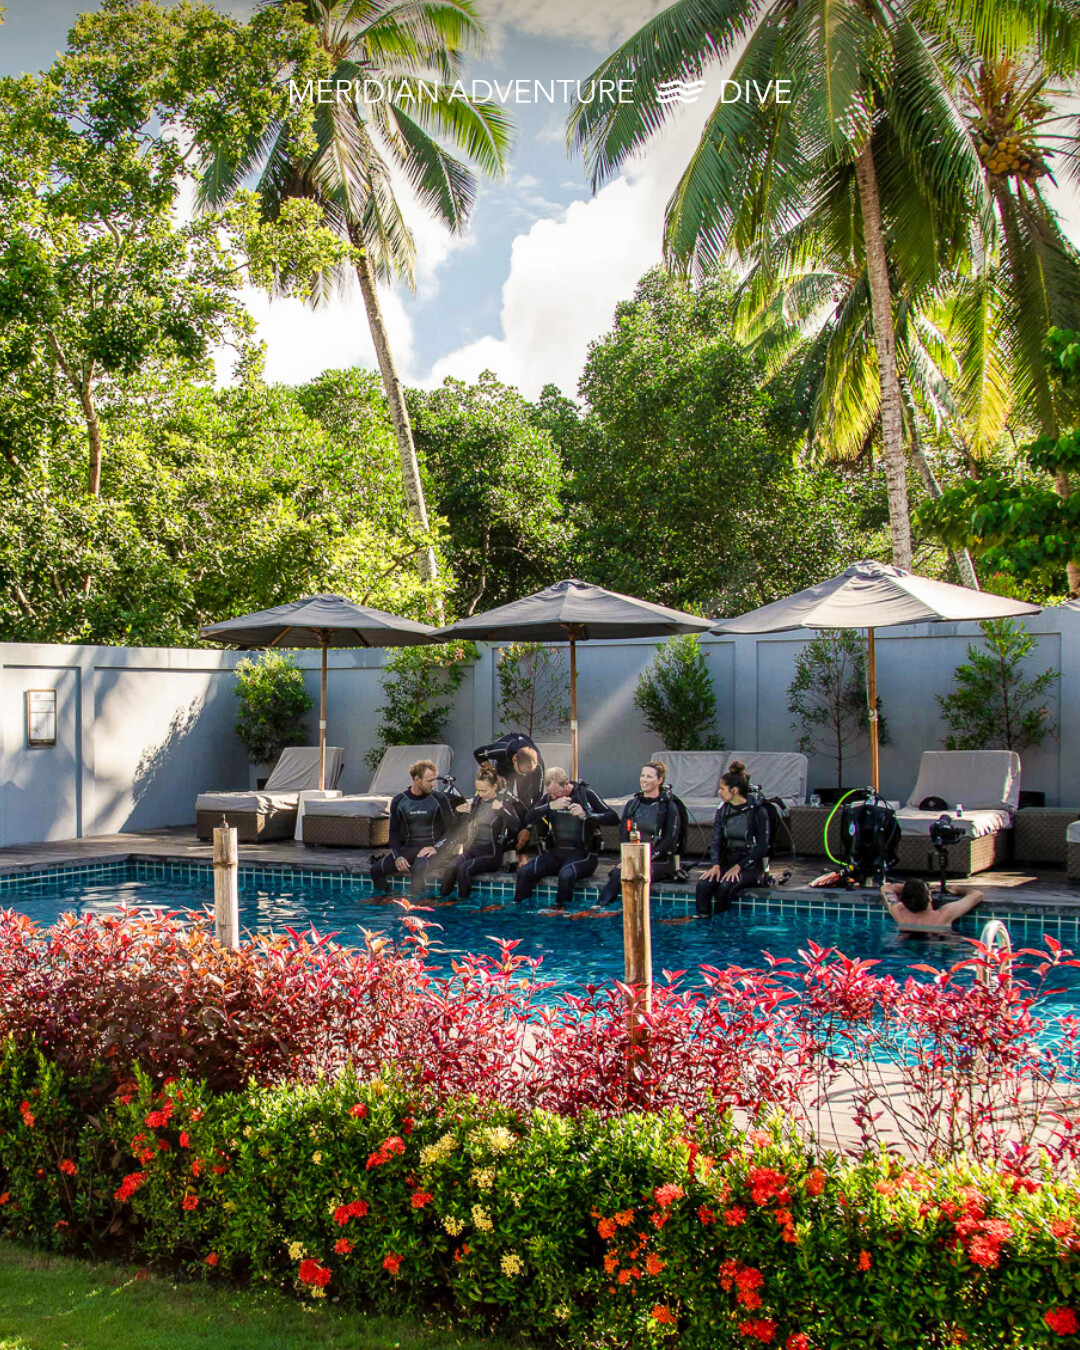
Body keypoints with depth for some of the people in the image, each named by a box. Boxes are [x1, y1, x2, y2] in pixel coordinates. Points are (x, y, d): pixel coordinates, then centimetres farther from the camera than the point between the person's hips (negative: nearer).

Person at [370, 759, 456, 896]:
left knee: (419, 868, -37)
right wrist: (398, 856, -10)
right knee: (376, 869, -15)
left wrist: (435, 847, -16)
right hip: (408, 848, 4)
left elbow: (452, 829, 0)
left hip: (431, 848, -4)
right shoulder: (399, 801, 4)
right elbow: (394, 832, 6)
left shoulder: (439, 799, -2)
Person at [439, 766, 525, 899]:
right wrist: (457, 811, 6)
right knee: (452, 866, -26)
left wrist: (501, 809, -27)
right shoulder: (475, 802, 15)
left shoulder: (504, 802, -1)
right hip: (471, 850, 5)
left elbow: (516, 826, -17)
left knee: (463, 868, -30)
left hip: (491, 854, -5)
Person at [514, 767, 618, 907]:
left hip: (581, 854, -5)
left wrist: (586, 815, -24)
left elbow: (613, 818, -11)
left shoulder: (585, 794, -5)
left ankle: (560, 910, -19)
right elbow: (528, 818, -3)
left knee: (566, 874, -37)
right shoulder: (549, 797, 9)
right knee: (524, 872, -19)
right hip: (556, 852, 5)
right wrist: (551, 806, -17)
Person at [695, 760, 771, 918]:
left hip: (750, 866, -4)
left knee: (725, 886, -33)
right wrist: (716, 864, -16)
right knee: (703, 885, -26)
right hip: (727, 863, 4)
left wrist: (738, 867, -17)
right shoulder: (722, 812, 9)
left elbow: (762, 847, -9)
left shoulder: (757, 811, -6)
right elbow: (716, 841, 4)